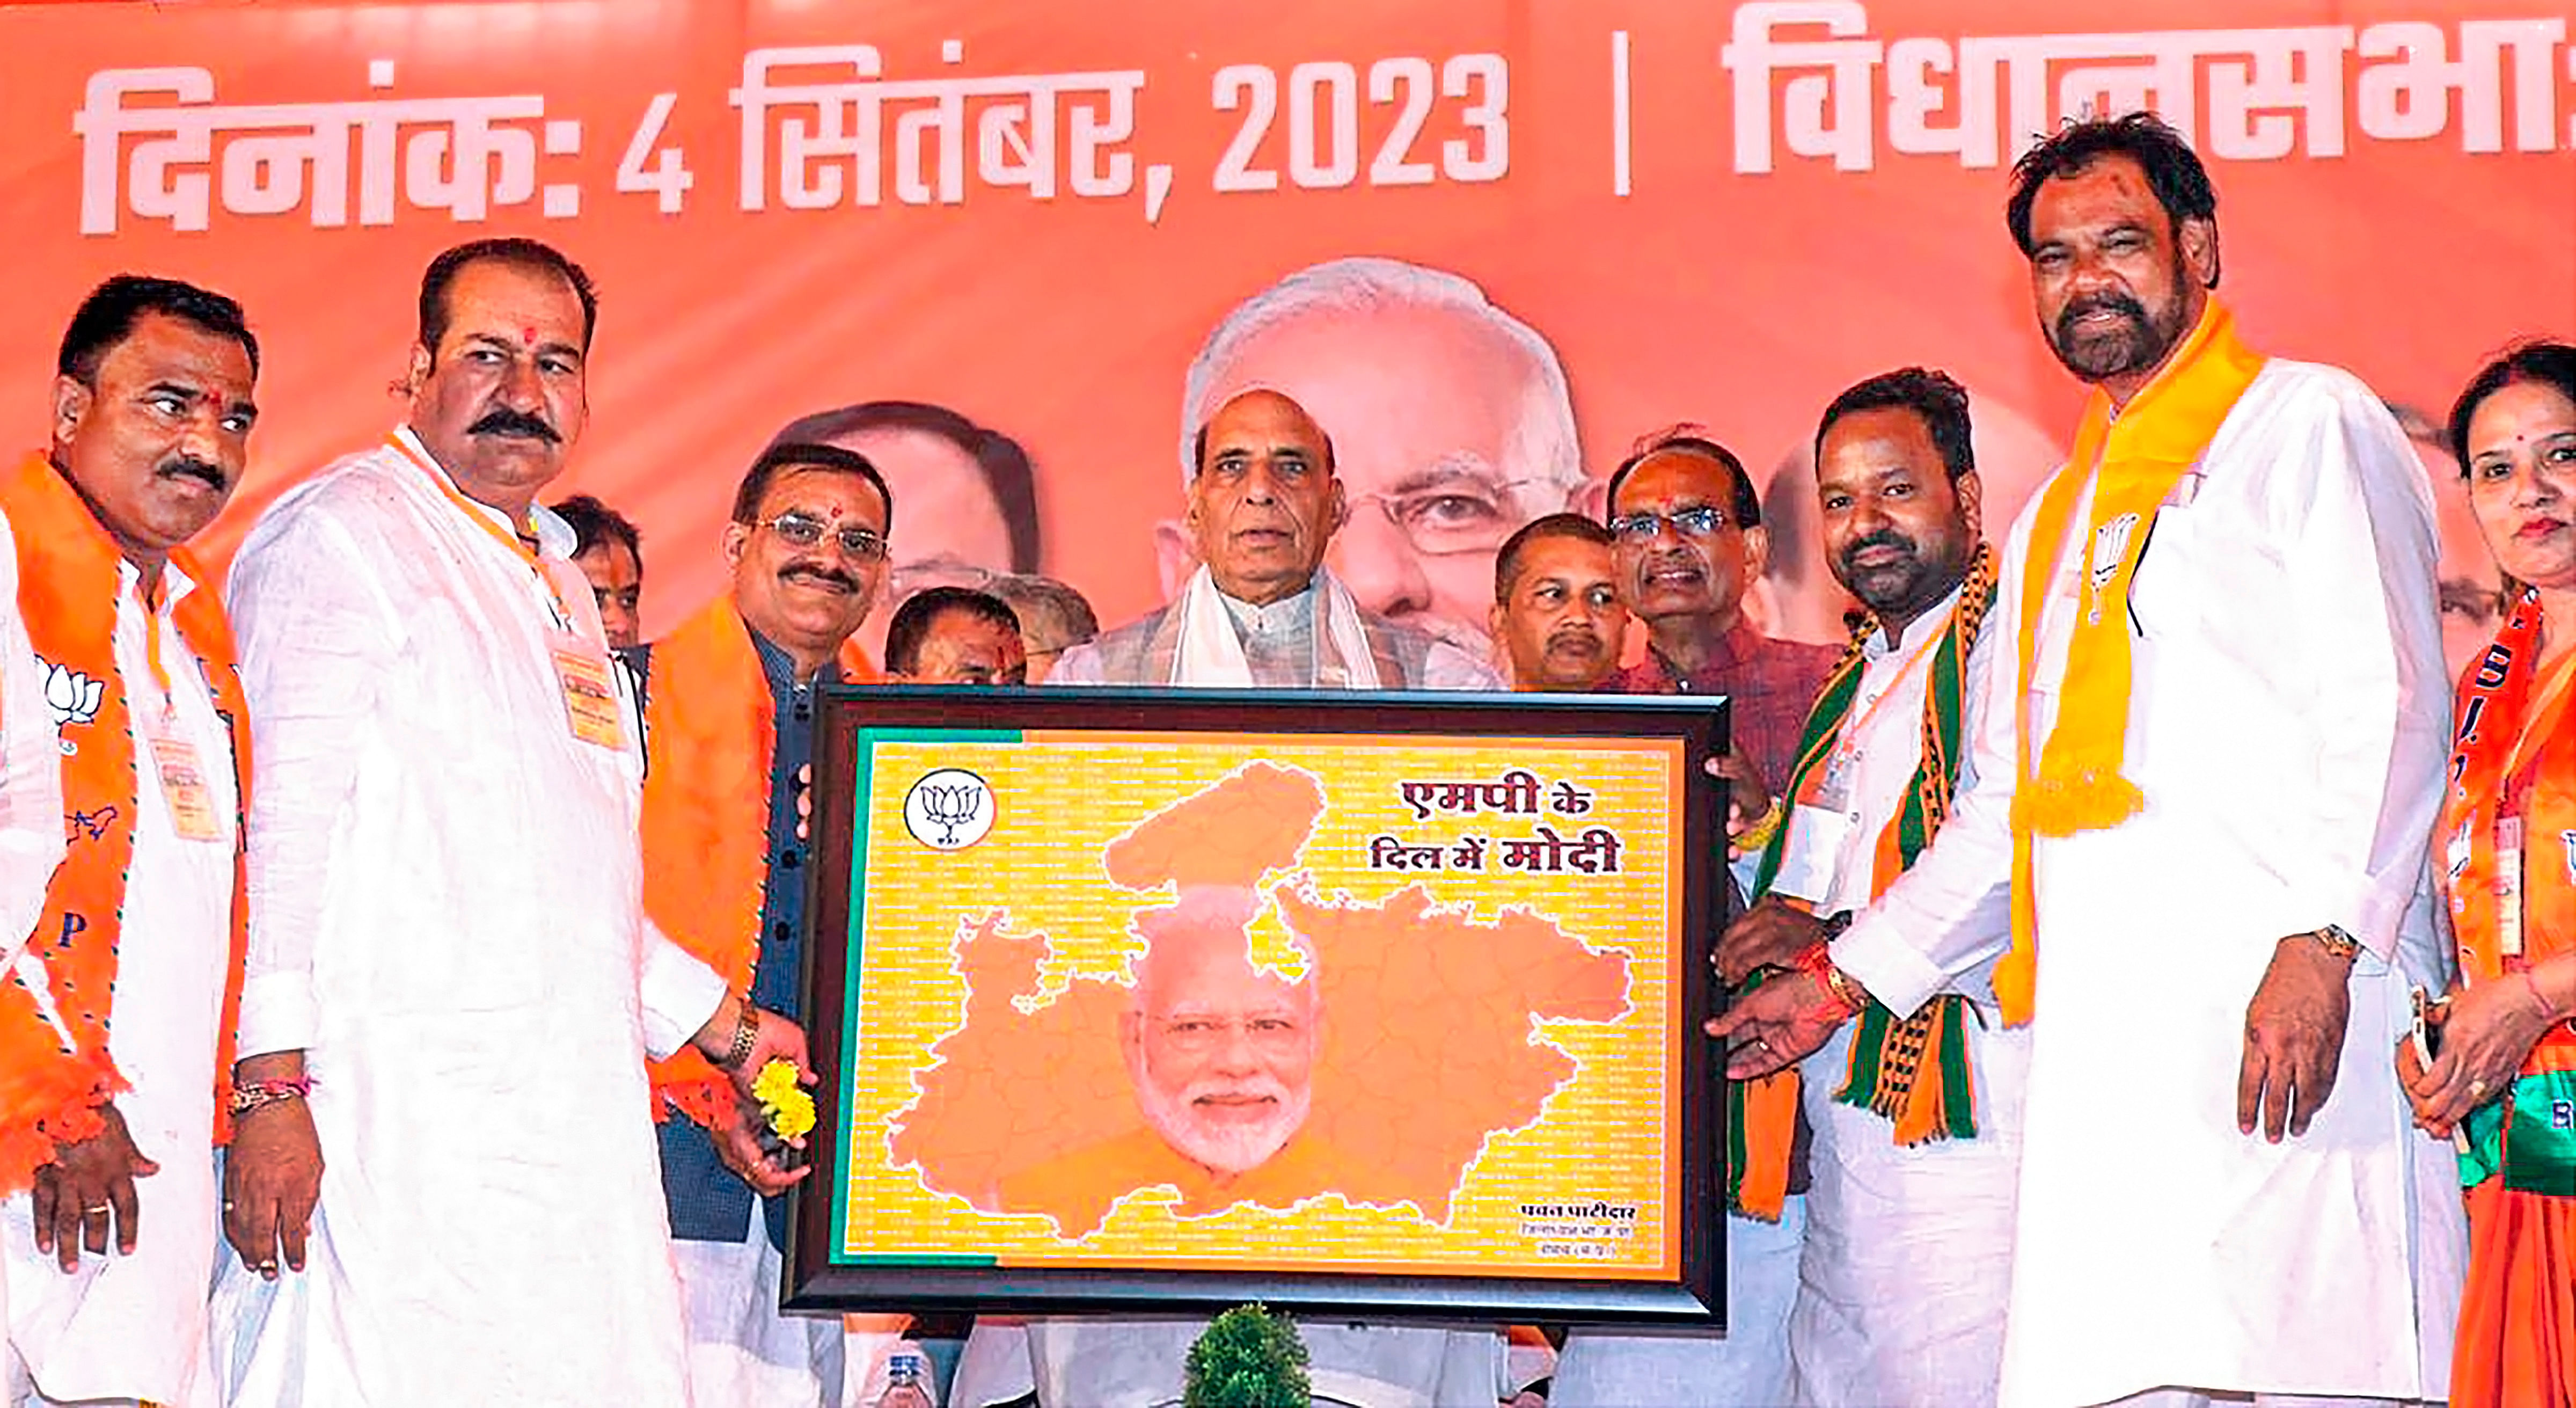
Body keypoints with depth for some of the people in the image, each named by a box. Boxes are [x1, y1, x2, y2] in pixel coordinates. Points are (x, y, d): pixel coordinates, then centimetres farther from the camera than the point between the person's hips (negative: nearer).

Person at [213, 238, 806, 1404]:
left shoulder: (557, 582, 24)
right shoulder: (344, 532, -2)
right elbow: (277, 825, -11)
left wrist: (724, 1028, 28)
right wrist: (268, 1088, -18)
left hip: (573, 1121, 8)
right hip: (397, 1120, -8)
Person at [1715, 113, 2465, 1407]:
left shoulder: (2308, 425, 7)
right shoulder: (2061, 512, 29)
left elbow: (2386, 705, -5)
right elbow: (2003, 810, 32)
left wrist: (2324, 939, -18)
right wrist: (1844, 979, 27)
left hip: (2282, 1004, -6)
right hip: (2106, 1032, 6)